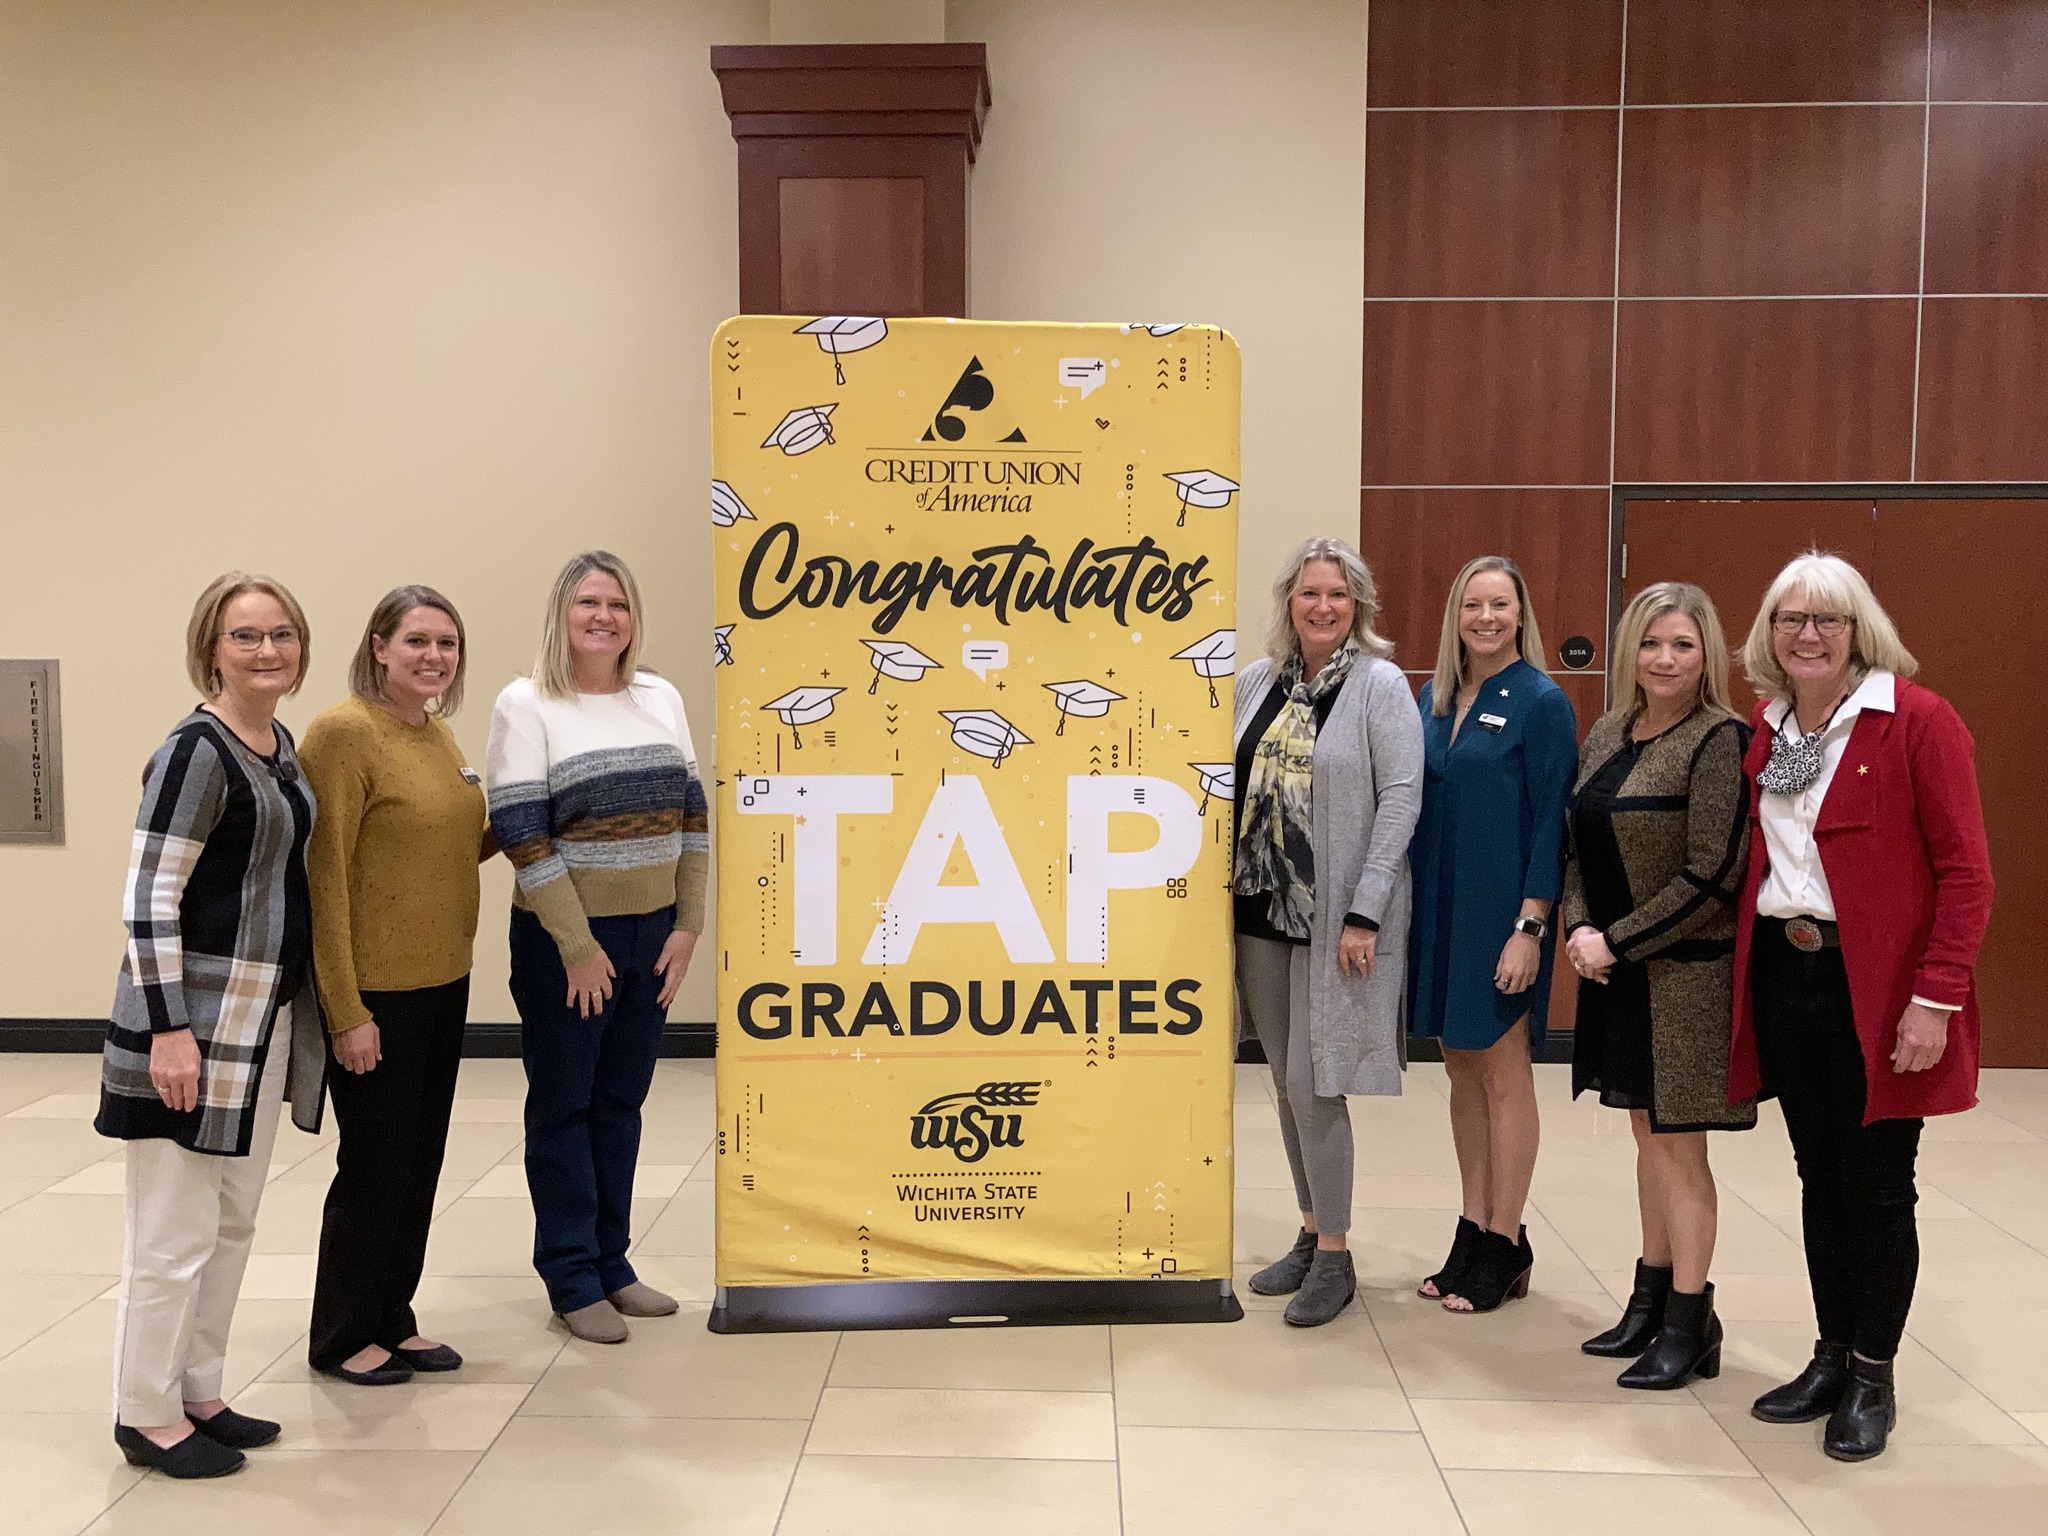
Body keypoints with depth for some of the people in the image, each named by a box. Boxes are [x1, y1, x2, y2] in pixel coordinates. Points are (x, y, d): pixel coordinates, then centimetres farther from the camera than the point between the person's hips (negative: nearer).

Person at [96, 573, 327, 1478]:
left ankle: (197, 1393, 30)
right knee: (177, 1229, 1)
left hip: (268, 1014, 9)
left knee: (234, 1221, 17)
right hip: (197, 1017, -9)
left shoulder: (280, 745, 11)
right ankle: (147, 1414, 17)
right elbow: (149, 897, -18)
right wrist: (169, 1028, -21)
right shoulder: (198, 752, -15)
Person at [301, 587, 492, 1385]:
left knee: (420, 1161, 15)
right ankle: (341, 1338, 23)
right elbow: (324, 875, -18)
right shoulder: (344, 733, -15)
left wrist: (513, 821, 6)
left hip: (443, 982, 8)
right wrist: (345, 1011, -19)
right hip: (376, 991, -8)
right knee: (375, 1162, 4)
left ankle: (392, 1320, 30)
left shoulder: (437, 734, 10)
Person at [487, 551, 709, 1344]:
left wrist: (687, 925, 1)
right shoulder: (526, 704, -7)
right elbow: (523, 835, -13)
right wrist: (578, 946, -14)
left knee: (621, 1101, 13)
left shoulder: (661, 698, 7)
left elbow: (691, 817, 7)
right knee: (564, 1105, 7)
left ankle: (611, 1261, 26)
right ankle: (571, 1278, 18)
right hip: (564, 936, -4)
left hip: (653, 933, 5)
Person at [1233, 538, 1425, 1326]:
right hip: (1261, 906, 6)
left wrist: (1365, 914, -16)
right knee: (1285, 1082, 13)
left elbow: (1402, 797, -12)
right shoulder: (1258, 680, 7)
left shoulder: (1380, 685, -7)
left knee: (1313, 1083, -4)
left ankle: (1334, 1258, 11)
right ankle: (1310, 1232, 28)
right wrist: (1227, 883, 7)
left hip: (1336, 915, -5)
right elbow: (1235, 786, 11)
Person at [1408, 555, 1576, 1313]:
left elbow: (1552, 821, -11)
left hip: (1502, 911, -6)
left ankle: (1505, 1245, 15)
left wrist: (1530, 925, -16)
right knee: (1461, 1067, 13)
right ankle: (1473, 1230, 24)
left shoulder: (1541, 702, -8)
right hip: (1437, 906, 6)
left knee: (1503, 1072, 3)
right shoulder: (1434, 697, 9)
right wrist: (1406, 905, 9)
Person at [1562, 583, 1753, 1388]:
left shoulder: (1720, 741, -12)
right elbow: (1578, 846, 12)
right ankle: (1651, 1299, 28)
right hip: (1615, 969, 7)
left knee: (1677, 1140, 0)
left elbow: (1711, 875, -17)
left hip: (1685, 971, -7)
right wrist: (1579, 930, -5)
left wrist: (1618, 941, -15)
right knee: (1647, 1133, 16)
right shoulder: (1607, 735, 9)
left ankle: (1689, 1321, 14)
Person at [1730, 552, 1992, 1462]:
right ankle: (1832, 1358, 28)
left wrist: (1936, 999, -17)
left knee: (1876, 1183, 5)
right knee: (1819, 1175, 14)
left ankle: (1873, 1379, 21)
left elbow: (1966, 871, -12)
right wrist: (1748, 963, 4)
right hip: (1784, 971, 5)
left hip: (1876, 984, -5)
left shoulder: (1917, 720, -10)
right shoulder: (1766, 728, 8)